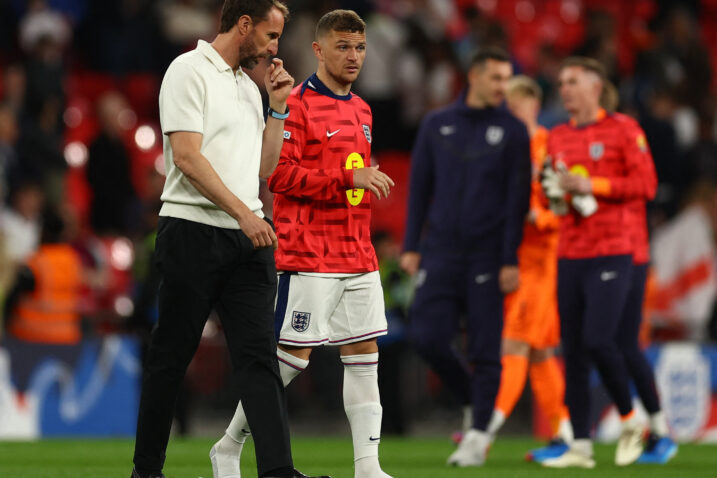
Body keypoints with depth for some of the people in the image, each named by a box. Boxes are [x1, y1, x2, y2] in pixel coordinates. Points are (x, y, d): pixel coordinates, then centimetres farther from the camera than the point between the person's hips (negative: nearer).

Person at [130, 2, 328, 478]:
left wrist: (278, 107, 12)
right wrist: (242, 212, -18)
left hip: (248, 239, 7)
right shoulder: (190, 71, -5)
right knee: (171, 356, 2)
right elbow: (186, 156, -14)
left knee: (259, 356, -4)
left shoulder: (248, 86, 19)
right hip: (193, 231, -7)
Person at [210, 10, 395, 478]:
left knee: (365, 355, 3)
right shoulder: (296, 105, -8)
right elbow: (279, 174, -16)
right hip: (309, 257, -8)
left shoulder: (361, 110, 17)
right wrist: (348, 179, -21)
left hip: (358, 257, 8)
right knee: (293, 356, -5)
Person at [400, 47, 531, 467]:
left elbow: (518, 198, -1)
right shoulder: (437, 125, 9)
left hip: (487, 256, -2)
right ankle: (472, 401, 16)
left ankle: (478, 435, 6)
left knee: (485, 349, -2)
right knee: (428, 336, -8)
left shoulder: (512, 131, 2)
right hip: (441, 252, 2)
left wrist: (511, 260, -8)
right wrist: (411, 246, 5)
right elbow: (420, 188, 12)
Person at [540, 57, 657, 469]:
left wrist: (591, 185, -14)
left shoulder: (623, 129, -2)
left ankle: (631, 419, 7)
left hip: (611, 253, -6)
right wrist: (554, 192, 2)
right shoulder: (558, 137, 15)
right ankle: (581, 446, 5)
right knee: (573, 352, 2)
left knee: (598, 340, -16)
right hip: (570, 256, 6)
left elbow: (646, 184, -9)